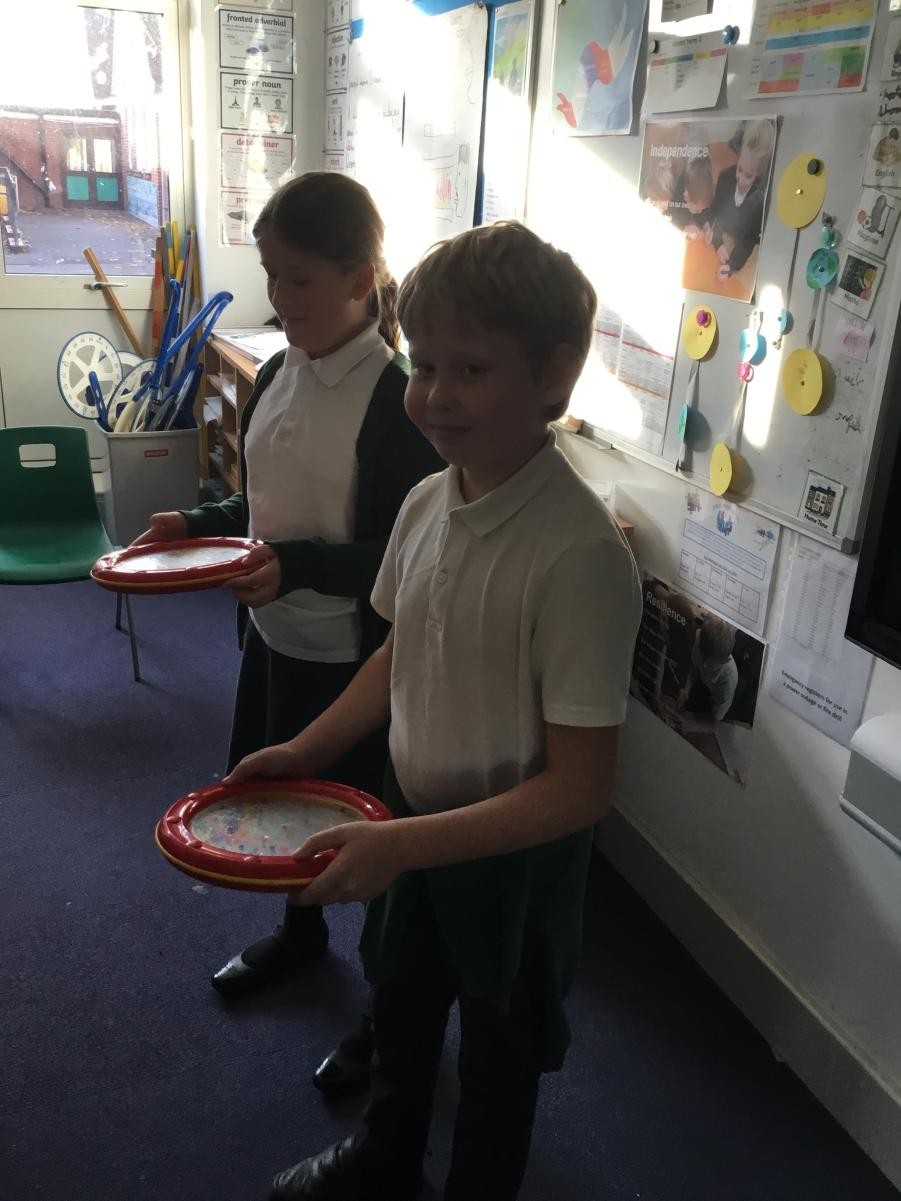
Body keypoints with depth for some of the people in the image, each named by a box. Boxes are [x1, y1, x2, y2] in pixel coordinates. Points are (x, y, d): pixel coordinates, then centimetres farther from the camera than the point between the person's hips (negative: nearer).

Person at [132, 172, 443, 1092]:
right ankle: (301, 930, 52)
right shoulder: (276, 376, 3)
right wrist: (198, 525, -3)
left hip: (351, 656, -7)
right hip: (273, 635, 8)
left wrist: (298, 566, -30)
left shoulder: (396, 402, -20)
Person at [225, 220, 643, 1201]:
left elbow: (579, 787, -27)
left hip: (514, 856, -7)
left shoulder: (581, 554, -31)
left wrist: (404, 844, -30)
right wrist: (309, 749, 0)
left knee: (496, 1054, 21)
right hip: (410, 821, 7)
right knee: (400, 1007, 30)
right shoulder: (427, 503, -9)